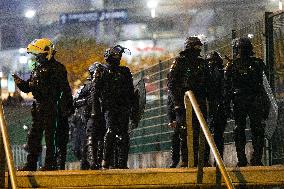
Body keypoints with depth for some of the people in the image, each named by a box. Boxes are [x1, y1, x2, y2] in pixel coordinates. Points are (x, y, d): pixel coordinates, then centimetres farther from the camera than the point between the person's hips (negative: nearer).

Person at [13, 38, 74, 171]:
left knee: (50, 136, -6)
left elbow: (65, 89, -12)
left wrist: (66, 108, -17)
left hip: (51, 107, -8)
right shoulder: (38, 68, 17)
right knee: (34, 135, 9)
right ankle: (31, 163, 14)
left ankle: (50, 163, -2)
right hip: (38, 107, 8)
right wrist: (20, 83, -1)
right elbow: (28, 87, 20)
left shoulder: (57, 68, -9)